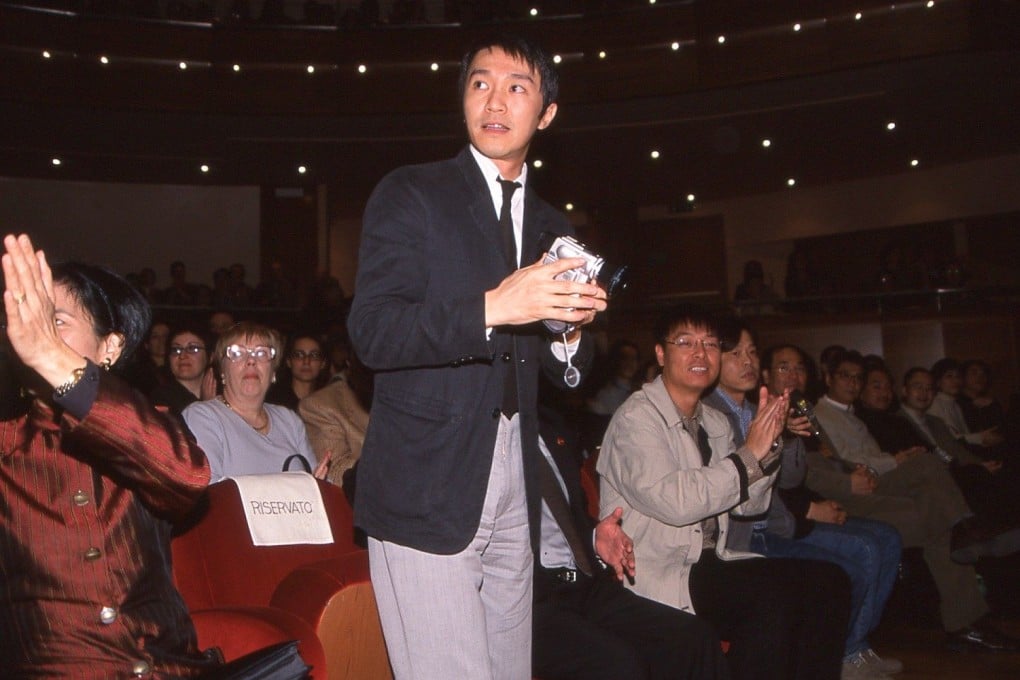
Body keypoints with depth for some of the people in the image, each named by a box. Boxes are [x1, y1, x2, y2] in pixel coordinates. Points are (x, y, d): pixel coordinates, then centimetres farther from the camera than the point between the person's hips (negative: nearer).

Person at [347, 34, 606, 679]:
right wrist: (493, 307, -25)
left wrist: (570, 328, -4)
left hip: (515, 494, 6)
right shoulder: (410, 195, -1)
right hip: (428, 492, -5)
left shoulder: (551, 225, 16)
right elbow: (372, 333, -13)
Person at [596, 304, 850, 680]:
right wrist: (749, 454, -17)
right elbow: (672, 501, -23)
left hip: (711, 564, 8)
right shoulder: (637, 417, -9)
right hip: (655, 575, -8)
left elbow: (750, 504, 14)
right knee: (774, 595, -27)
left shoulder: (716, 423, 16)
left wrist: (768, 442, -2)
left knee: (829, 580, -7)